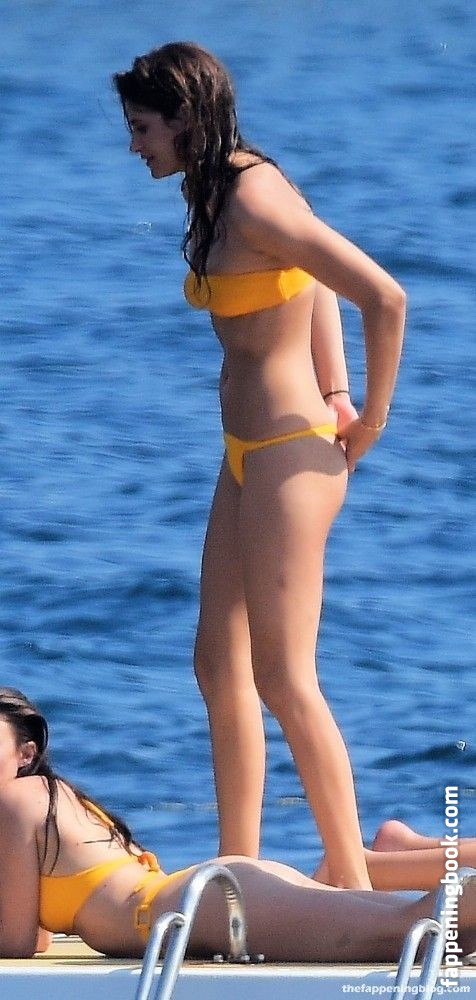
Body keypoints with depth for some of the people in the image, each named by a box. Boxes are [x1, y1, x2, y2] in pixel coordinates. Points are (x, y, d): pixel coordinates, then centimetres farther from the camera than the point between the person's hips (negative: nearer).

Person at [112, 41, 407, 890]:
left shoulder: (255, 202, -20)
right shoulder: (221, 192, 9)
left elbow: (385, 299, -24)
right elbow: (318, 287, 24)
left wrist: (372, 419, -11)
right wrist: (332, 394, 14)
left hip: (289, 456, -10)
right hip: (250, 457, 10)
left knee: (283, 678, -8)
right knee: (221, 666, 12)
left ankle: (354, 885, -4)